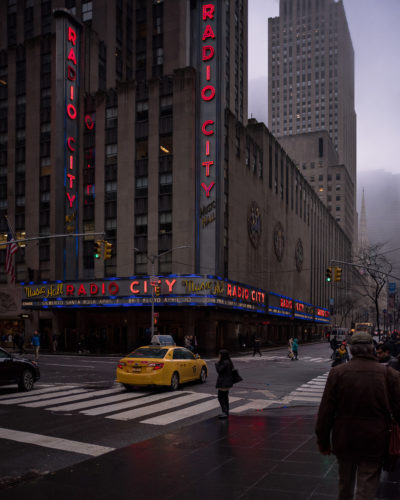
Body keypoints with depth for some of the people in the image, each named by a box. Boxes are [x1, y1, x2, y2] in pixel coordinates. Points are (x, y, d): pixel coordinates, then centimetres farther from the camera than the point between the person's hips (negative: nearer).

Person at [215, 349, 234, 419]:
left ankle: (225, 413, -7)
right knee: (225, 397, 17)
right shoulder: (228, 362, 11)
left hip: (224, 383, -11)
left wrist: (217, 363, -11)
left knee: (220, 398, -5)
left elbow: (219, 370, -20)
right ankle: (226, 412, 24)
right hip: (227, 382, 11)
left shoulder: (225, 363, -21)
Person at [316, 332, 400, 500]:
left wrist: (323, 440, 5)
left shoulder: (337, 372, -9)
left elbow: (325, 411, -6)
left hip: (344, 441, 2)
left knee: (345, 483, 23)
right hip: (374, 443, -1)